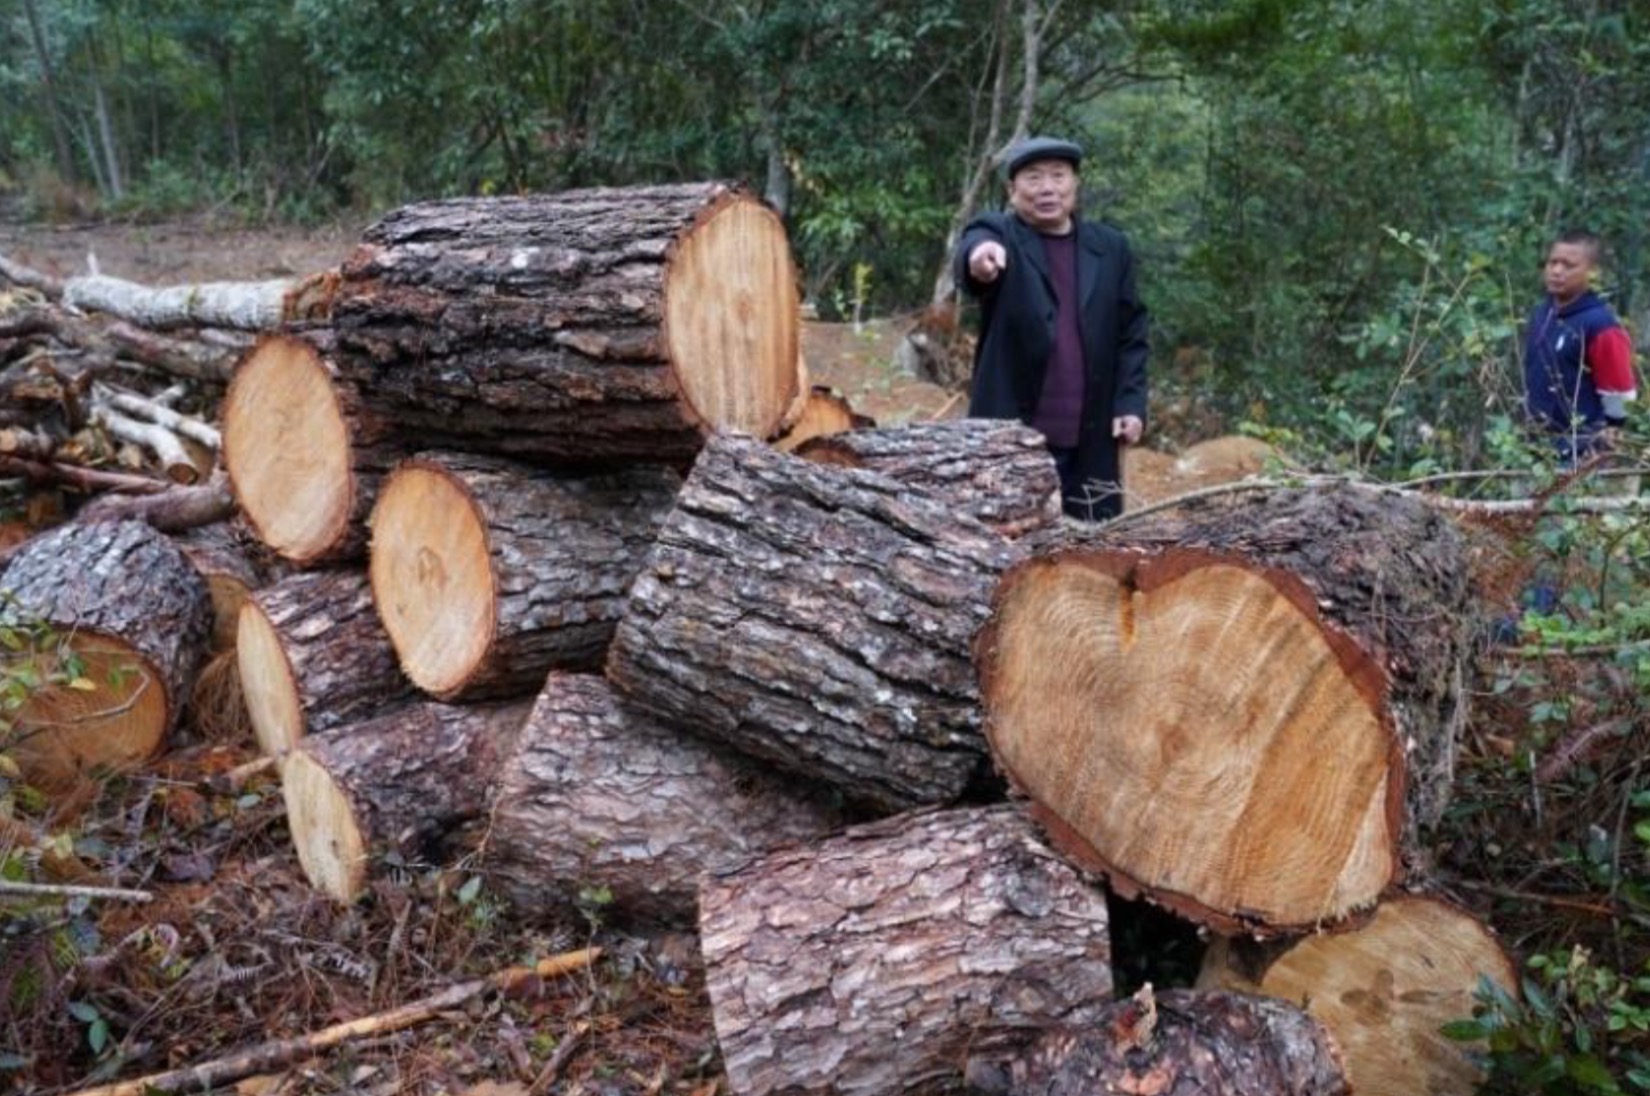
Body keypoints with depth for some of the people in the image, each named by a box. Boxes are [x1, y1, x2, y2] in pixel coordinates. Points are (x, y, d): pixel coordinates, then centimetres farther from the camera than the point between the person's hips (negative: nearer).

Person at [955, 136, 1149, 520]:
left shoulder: (1110, 247, 11)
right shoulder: (998, 234, 0)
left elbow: (1131, 331, 13)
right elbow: (977, 244, -25)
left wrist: (1131, 402, 2)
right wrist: (979, 255, -49)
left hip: (1091, 438, 4)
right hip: (1012, 434, -3)